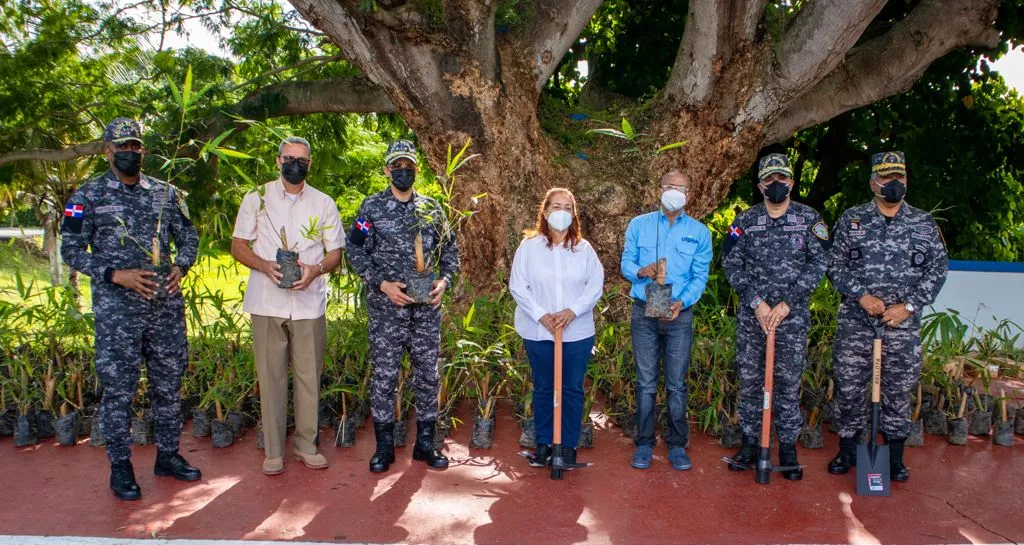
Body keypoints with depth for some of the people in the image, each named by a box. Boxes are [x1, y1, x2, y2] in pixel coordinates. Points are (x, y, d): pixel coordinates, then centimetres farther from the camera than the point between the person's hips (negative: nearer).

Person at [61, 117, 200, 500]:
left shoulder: (166, 193, 9)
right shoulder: (88, 197, -1)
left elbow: (188, 238, 14)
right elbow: (71, 250, -3)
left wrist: (179, 267, -6)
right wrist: (116, 275, -15)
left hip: (166, 307, 4)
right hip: (116, 311, -3)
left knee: (169, 384, 11)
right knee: (118, 389, 3)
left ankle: (168, 455, 25)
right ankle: (120, 466, 17)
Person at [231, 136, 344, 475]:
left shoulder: (324, 204, 10)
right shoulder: (256, 199, 7)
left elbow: (335, 252, 9)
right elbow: (238, 245, 7)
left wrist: (315, 269, -13)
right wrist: (265, 265, -13)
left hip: (310, 303, 1)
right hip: (267, 303, -1)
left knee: (309, 375, 4)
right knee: (271, 376, 2)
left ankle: (306, 443, 18)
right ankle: (273, 450, 13)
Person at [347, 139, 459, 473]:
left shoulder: (431, 208, 9)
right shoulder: (372, 207, 1)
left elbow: (451, 249, 14)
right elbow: (356, 252, -1)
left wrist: (444, 280, -3)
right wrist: (383, 284, -13)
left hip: (427, 308, 3)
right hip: (385, 307, -3)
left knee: (428, 375, 7)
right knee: (384, 376, 2)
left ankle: (425, 443, 20)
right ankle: (384, 447, 15)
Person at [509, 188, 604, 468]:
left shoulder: (584, 248, 3)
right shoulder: (529, 246, -1)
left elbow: (595, 286, -2)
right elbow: (517, 286, -5)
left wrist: (572, 311, -15)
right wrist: (541, 314, -13)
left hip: (577, 332, 1)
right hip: (538, 332, -1)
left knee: (572, 389, 6)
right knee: (543, 388, 10)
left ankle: (569, 445, 17)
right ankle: (543, 444, 21)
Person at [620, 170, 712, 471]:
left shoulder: (699, 232, 5)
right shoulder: (639, 225, 6)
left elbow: (700, 276, 1)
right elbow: (626, 263, 5)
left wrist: (682, 302, -17)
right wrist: (641, 271, -18)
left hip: (680, 314, 0)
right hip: (644, 313, 0)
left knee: (677, 385, 4)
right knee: (646, 383, 5)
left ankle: (677, 445, 16)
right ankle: (644, 444, 15)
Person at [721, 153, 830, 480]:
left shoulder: (810, 219, 3)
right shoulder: (745, 221, 5)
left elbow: (818, 264, -3)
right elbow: (731, 265, 1)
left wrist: (787, 303, -10)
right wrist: (756, 302, -9)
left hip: (793, 316, -1)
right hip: (751, 315, 1)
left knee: (789, 383, 4)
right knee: (749, 381, 7)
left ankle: (788, 449, 15)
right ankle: (750, 444, 19)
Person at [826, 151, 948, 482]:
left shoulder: (924, 224, 4)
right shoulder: (851, 219, 3)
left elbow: (937, 269, 4)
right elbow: (835, 265, 2)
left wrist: (908, 306, -7)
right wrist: (862, 296, -12)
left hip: (903, 324, 1)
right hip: (855, 321, 0)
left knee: (898, 390, 8)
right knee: (849, 387, 5)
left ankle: (895, 456, 23)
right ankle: (847, 449, 22)